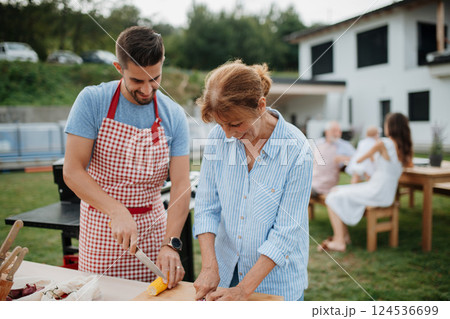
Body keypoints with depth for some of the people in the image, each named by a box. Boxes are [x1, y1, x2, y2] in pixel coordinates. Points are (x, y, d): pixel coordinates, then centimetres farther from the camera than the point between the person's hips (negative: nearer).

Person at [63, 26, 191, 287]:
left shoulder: (174, 115, -5)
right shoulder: (92, 101, -10)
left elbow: (181, 185, -10)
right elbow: (72, 171, -14)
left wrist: (170, 244, -21)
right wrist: (117, 212, -27)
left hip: (152, 227, 2)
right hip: (101, 228, -1)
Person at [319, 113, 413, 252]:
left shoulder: (383, 143, -15)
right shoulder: (406, 148, 6)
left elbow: (359, 160, -2)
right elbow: (410, 165, 28)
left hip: (376, 193, -8)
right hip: (388, 195, 8)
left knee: (333, 199, -3)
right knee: (336, 191, 17)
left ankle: (339, 242, -3)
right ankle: (344, 234, 18)